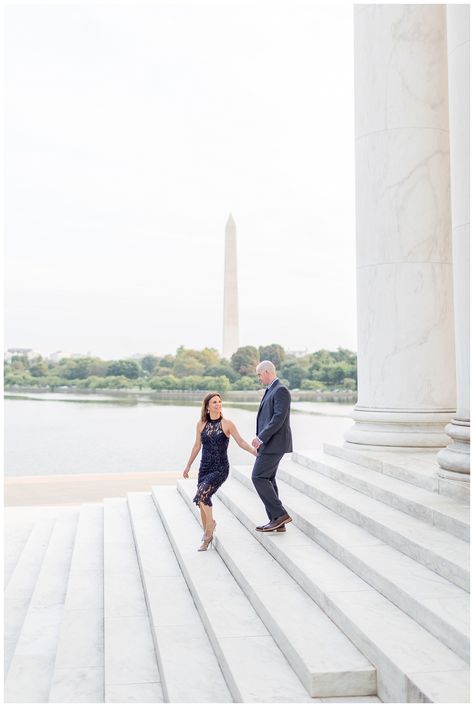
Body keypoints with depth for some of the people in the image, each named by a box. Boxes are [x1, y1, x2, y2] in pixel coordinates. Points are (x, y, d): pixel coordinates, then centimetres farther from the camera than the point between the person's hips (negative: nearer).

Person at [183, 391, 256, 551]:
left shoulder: (227, 424, -5)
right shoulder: (201, 424, 5)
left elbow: (240, 441, -6)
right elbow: (197, 446, 13)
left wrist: (253, 451, -21)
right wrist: (188, 466, 17)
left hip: (220, 468, -4)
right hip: (204, 467, 4)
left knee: (202, 494, -22)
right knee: (203, 501, 4)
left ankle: (211, 523, 4)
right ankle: (207, 534, 22)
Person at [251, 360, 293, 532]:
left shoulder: (281, 390, -13)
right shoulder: (271, 390, 18)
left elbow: (278, 418, -22)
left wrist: (261, 438, -22)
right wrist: (261, 440, 16)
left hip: (274, 443, -10)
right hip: (269, 443, 10)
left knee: (258, 477, -11)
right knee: (268, 479, 10)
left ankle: (280, 514, -7)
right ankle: (277, 522, 14)